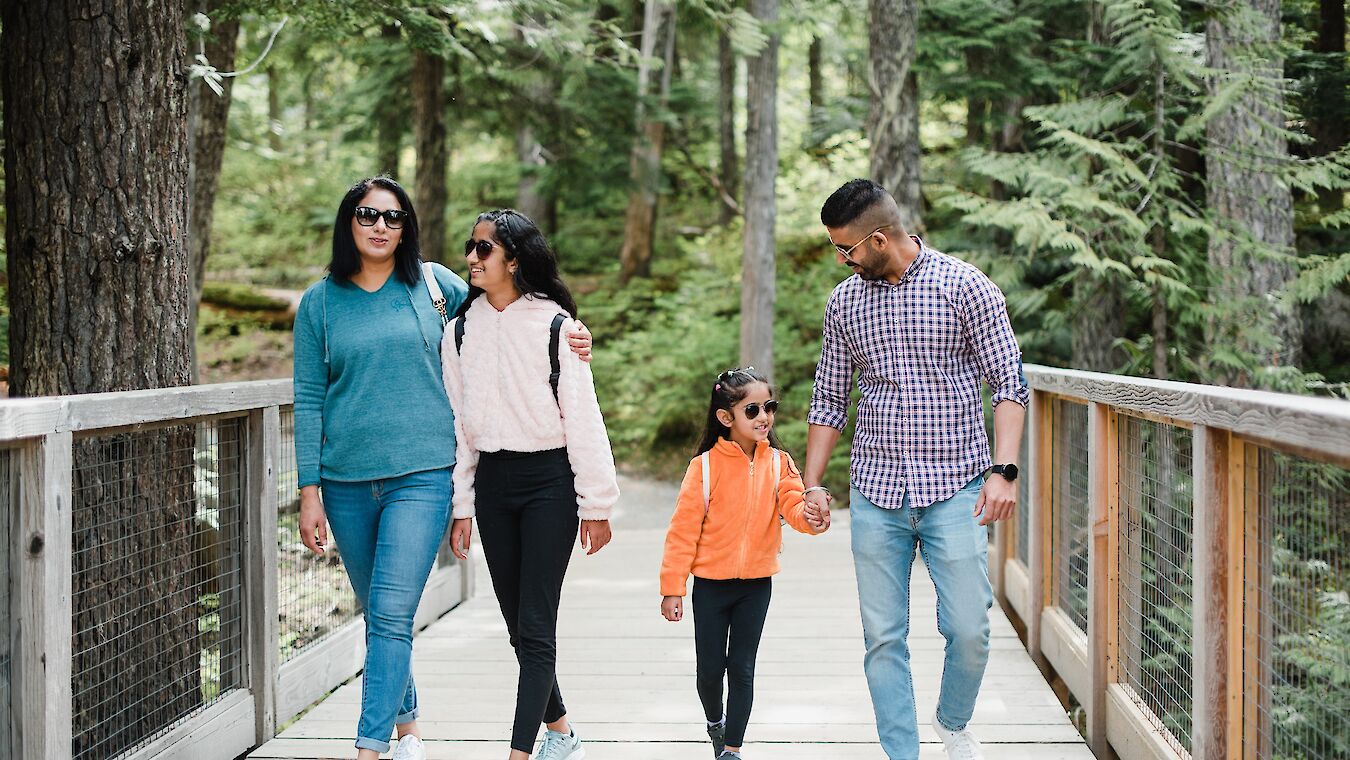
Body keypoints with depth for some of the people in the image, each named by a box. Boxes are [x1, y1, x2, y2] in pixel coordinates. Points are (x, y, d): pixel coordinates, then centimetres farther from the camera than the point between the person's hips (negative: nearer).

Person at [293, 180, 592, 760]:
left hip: (421, 477, -2)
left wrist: (565, 337, 1)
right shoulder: (320, 303, 6)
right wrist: (310, 490, 0)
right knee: (377, 613, 13)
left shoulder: (435, 285, 4)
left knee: (391, 614, -13)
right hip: (347, 483, 2)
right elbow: (309, 401, 5)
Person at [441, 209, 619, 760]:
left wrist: (596, 504, -7)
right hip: (492, 484, 5)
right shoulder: (462, 328, 7)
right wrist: (461, 507, 8)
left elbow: (582, 416, -7)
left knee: (535, 626, -7)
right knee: (517, 624, 11)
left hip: (548, 482, -5)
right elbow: (458, 421, 10)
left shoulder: (554, 325, -8)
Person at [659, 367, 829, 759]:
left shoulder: (778, 462, -2)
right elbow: (684, 529, -10)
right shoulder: (705, 466, -12)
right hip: (711, 583, -1)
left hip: (757, 583, 2)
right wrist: (672, 587, -10)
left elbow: (793, 504, -12)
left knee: (742, 668, 5)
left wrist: (810, 517, -37)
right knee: (710, 667, 8)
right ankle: (715, 723, 37)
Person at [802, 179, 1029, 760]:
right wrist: (813, 484, 9)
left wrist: (1002, 470, -14)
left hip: (955, 491, -3)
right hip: (875, 494, 3)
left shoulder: (965, 287, -4)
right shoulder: (844, 303, 8)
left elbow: (1009, 385, -3)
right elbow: (829, 401, 16)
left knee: (969, 629, -4)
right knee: (882, 636, 1)